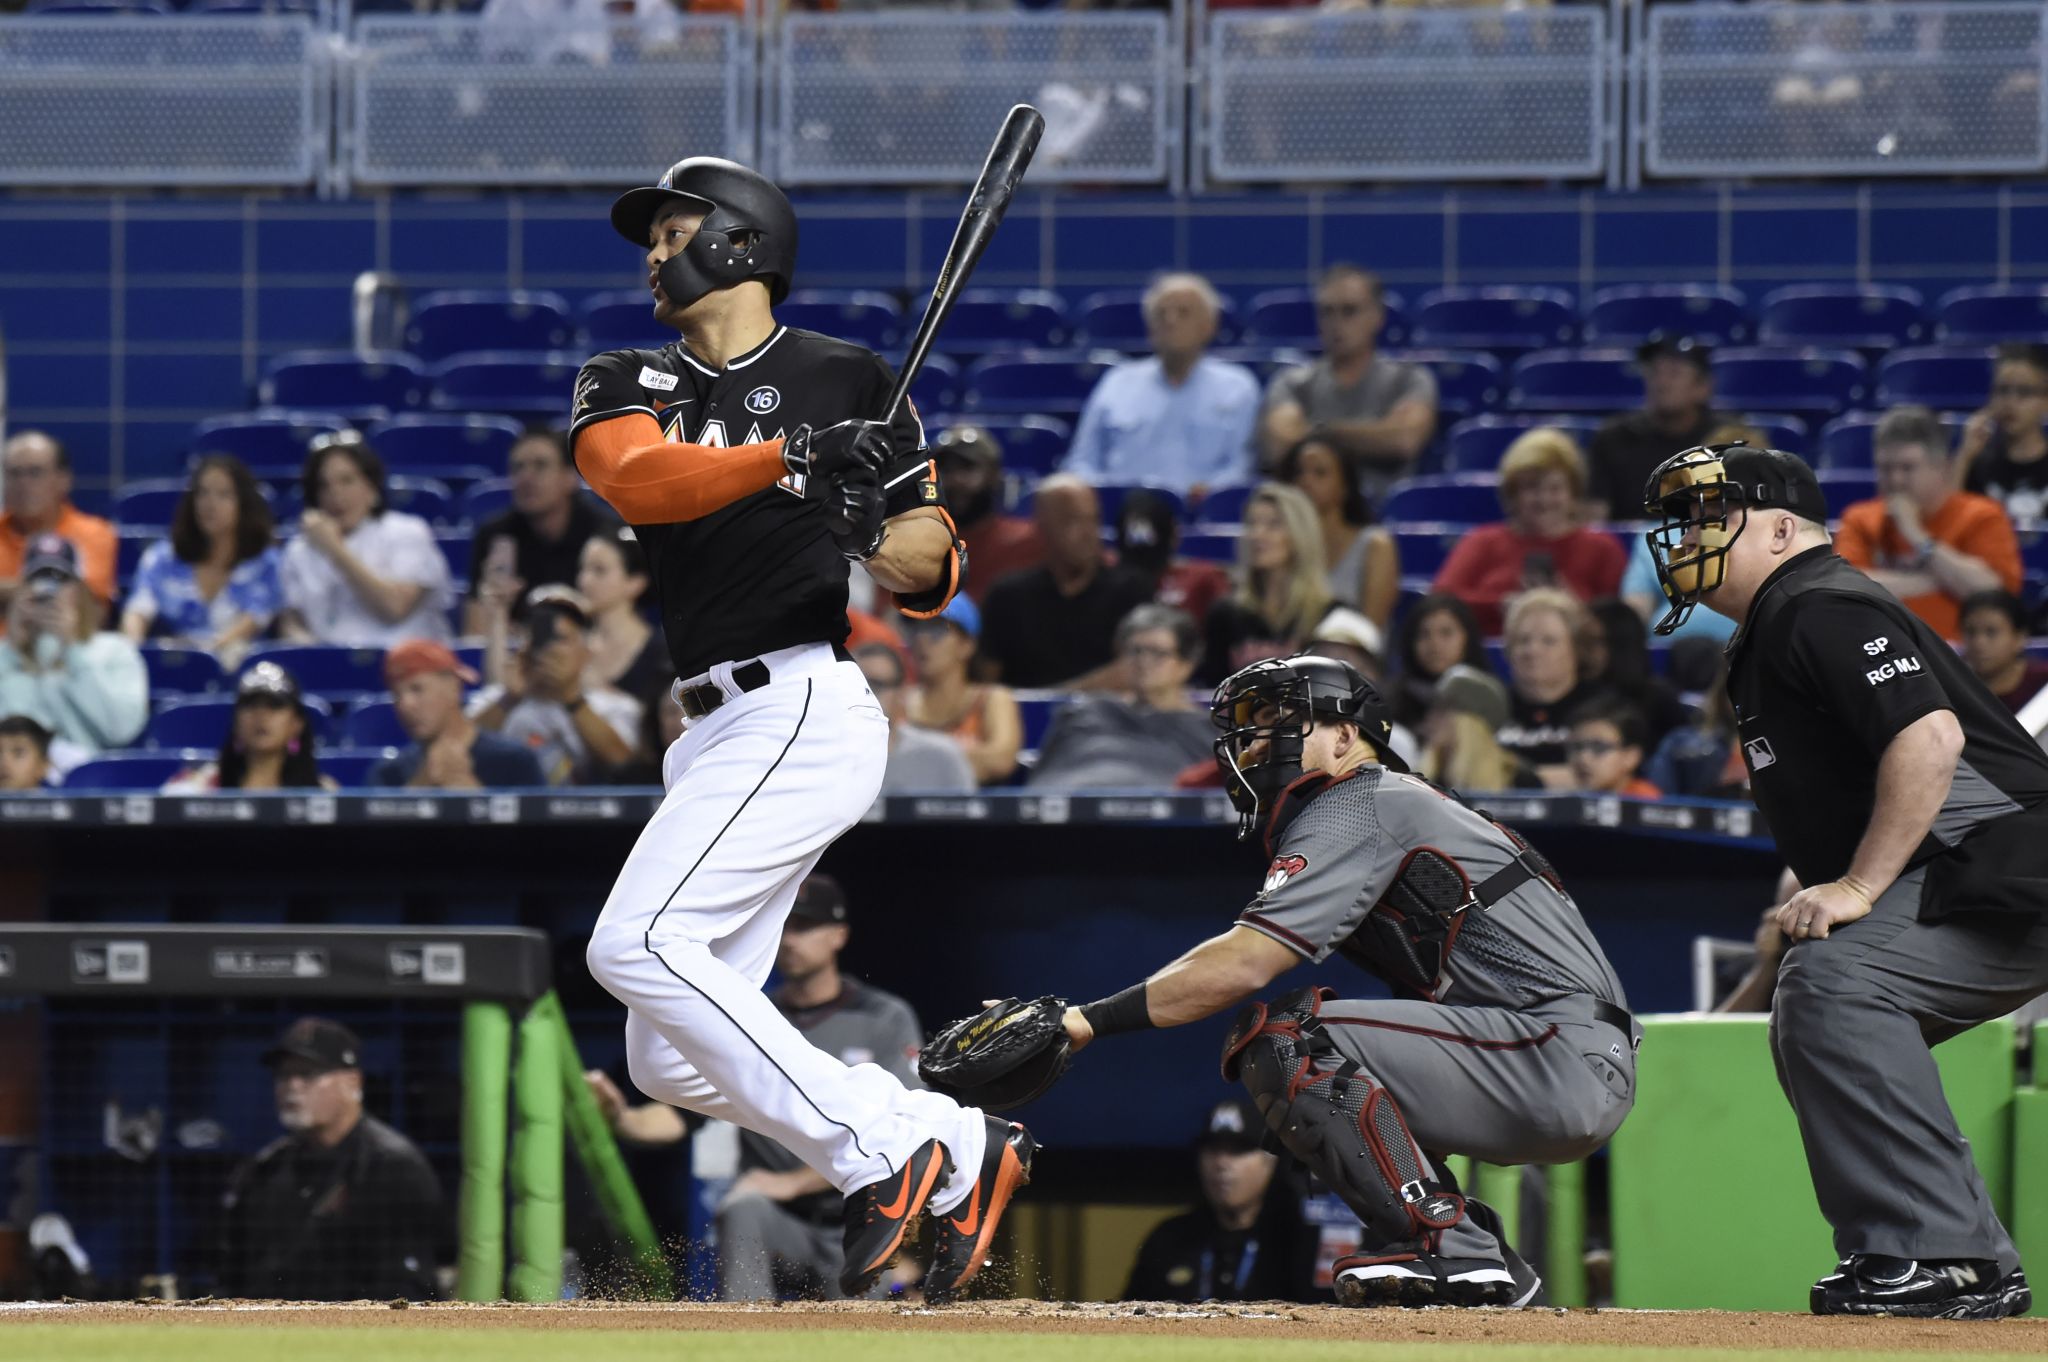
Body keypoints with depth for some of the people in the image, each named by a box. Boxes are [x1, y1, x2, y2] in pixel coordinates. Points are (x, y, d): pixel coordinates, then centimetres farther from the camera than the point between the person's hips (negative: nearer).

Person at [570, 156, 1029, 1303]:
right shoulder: (625, 386, 14)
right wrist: (790, 458, -25)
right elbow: (637, 478, -10)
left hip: (806, 704, -7)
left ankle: (874, 1154, -20)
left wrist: (879, 533, -20)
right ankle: (960, 1153, 9)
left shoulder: (849, 379, 3)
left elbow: (935, 570, 3)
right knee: (674, 1061, 3)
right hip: (719, 729, 7)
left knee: (638, 945, -23)